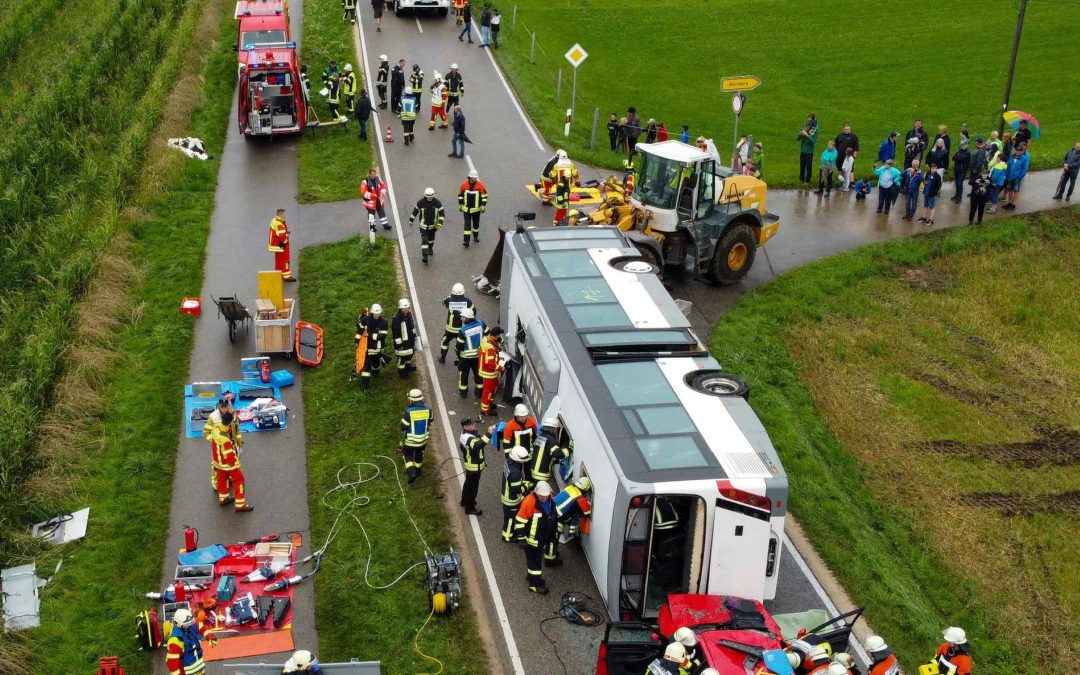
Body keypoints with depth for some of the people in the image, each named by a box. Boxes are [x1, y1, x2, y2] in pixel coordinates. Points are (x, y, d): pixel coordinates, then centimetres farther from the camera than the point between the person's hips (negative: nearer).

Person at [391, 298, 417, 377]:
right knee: (402, 357, 6)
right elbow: (395, 333, -23)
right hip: (402, 342, -8)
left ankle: (408, 366, 51)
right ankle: (401, 372, 24)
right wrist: (398, 344, -20)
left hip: (410, 340, 8)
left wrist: (414, 336, 21)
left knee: (410, 354, 26)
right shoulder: (397, 319, -27)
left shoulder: (409, 315, -2)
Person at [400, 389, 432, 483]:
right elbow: (431, 420, 5)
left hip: (410, 440, -4)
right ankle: (418, 471, 44)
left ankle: (411, 473, -5)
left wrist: (404, 430, 3)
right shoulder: (427, 409, -13)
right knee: (419, 455, 26)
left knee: (408, 456, 15)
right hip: (423, 439, 4)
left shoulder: (409, 412, -26)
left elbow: (403, 426, -18)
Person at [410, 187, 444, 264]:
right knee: (424, 240, -13)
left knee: (431, 238, 22)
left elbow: (442, 214, -6)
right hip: (423, 225, -2)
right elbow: (415, 211, -1)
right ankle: (425, 256, -17)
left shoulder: (437, 203, -12)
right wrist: (411, 220, 7)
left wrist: (440, 223, -18)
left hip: (433, 225, 2)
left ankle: (430, 248, 51)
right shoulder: (420, 202, -15)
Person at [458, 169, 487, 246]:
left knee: (476, 223, 16)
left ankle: (475, 236, 37)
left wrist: (483, 206, -6)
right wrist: (460, 205, 8)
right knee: (467, 224, -4)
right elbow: (460, 194, 5)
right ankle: (466, 240, -5)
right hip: (466, 208, -1)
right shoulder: (464, 184, -7)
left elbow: (484, 196, -3)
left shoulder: (480, 185, -10)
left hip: (476, 208, 1)